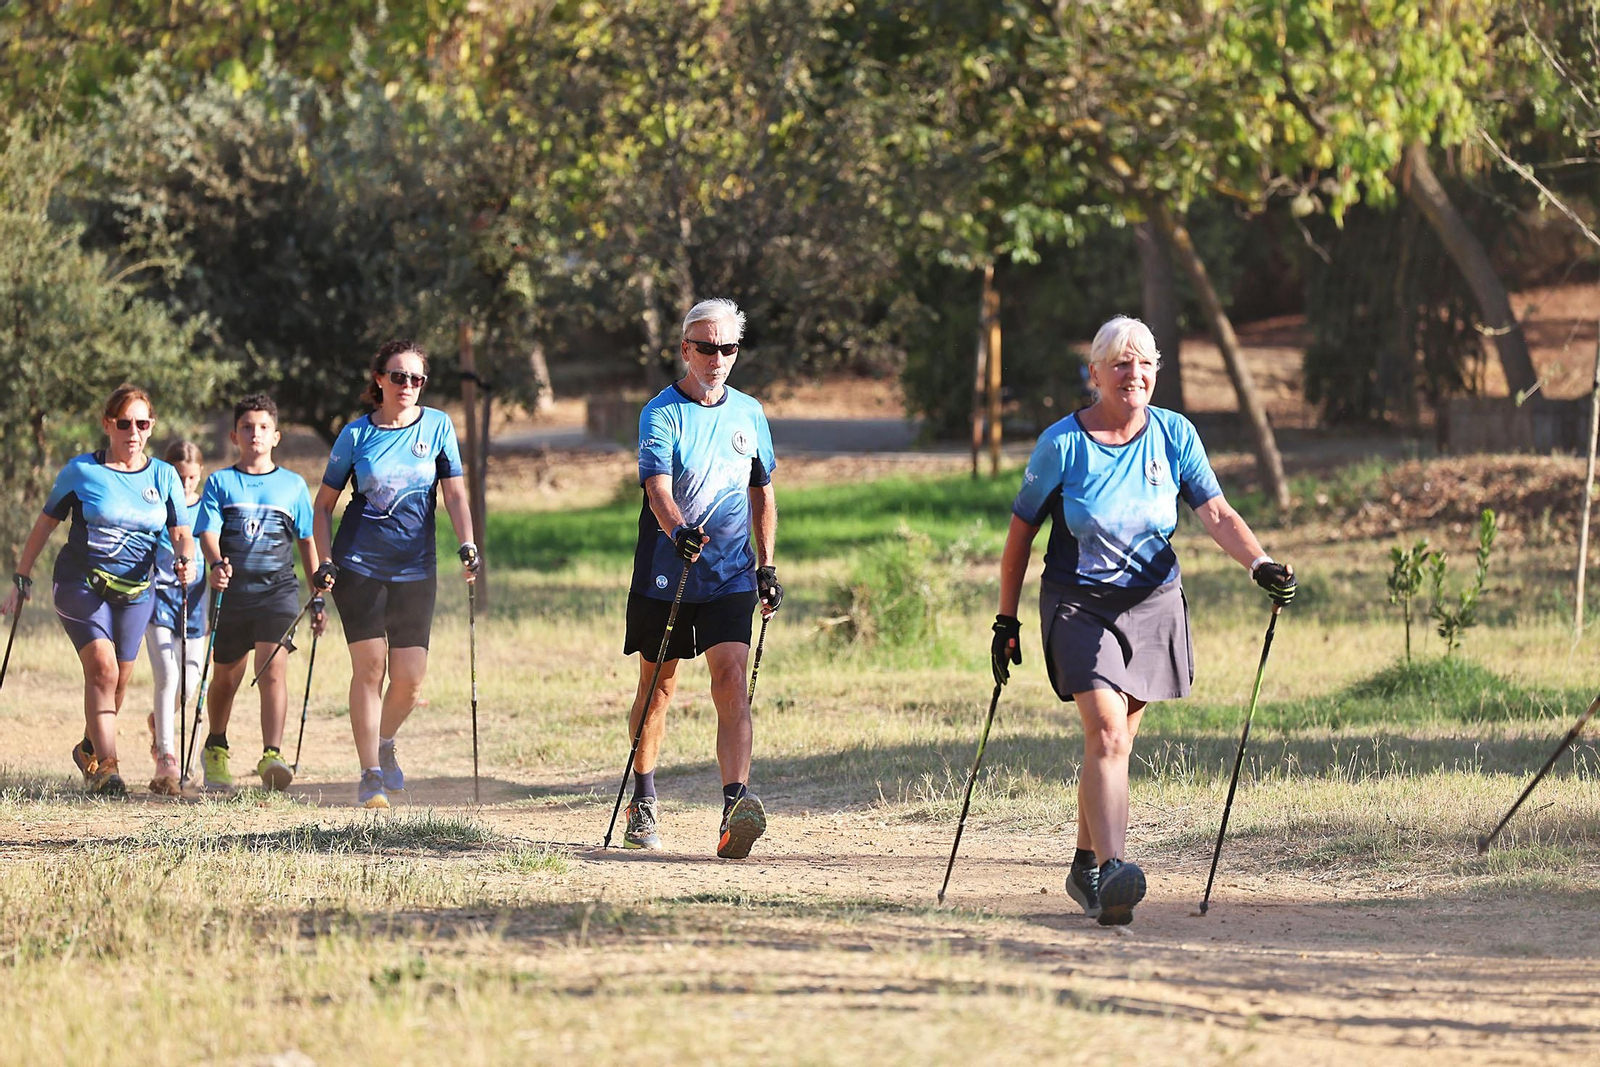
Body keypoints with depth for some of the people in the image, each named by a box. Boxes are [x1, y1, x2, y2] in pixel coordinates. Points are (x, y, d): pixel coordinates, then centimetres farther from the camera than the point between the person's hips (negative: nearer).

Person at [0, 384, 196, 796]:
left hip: (135, 592, 4)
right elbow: (46, 524, 5)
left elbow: (181, 534, 3)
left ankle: (89, 749, 38)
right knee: (102, 667, -21)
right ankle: (105, 766, -22)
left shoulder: (163, 476, 4)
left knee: (118, 681, 11)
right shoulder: (82, 471, -3)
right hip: (81, 584, -4)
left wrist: (184, 560, -20)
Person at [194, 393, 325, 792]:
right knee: (225, 677, 14)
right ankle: (215, 749, 37)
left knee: (273, 667, -19)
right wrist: (217, 564, -26)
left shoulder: (293, 485, 10)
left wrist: (317, 598, 15)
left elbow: (306, 542, 16)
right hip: (232, 592, 1)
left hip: (278, 591, -1)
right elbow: (208, 533, -4)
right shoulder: (220, 483, 6)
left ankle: (272, 755, -26)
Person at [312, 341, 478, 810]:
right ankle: (371, 775, -3)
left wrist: (467, 545, -14)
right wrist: (324, 561, -4)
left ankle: (384, 744, 28)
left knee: (410, 679, -2)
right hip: (360, 565, -1)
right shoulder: (357, 434, 0)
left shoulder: (437, 426, 3)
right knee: (369, 665, -10)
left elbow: (455, 494, 1)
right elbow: (323, 505, 8)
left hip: (415, 570, 1)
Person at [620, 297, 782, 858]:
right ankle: (643, 802, 30)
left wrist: (767, 565, 15)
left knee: (731, 677, -15)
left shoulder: (750, 414, 8)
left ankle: (736, 806, -27)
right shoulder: (662, 413, -7)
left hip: (731, 575, 2)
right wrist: (678, 531, -41)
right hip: (665, 574, -2)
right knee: (658, 684, 11)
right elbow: (657, 486, -22)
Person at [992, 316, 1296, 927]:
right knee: (1108, 737, -20)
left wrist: (1259, 563, -26)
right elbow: (1021, 532, 1)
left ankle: (1084, 867, 31)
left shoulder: (1175, 436, 0)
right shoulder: (1063, 444, -8)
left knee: (1112, 744, 13)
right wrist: (1007, 620, 2)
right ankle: (1111, 876, -32)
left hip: (1152, 604, 4)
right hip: (1079, 606, -4)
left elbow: (1216, 515, -7)